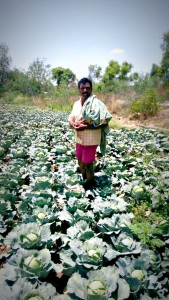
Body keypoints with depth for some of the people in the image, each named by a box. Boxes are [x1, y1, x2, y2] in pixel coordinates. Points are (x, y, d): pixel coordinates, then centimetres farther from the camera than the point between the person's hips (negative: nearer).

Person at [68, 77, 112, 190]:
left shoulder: (96, 103, -17)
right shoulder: (76, 103, 6)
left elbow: (103, 122, -22)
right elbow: (71, 118, 8)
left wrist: (86, 126, -27)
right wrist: (74, 124, -16)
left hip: (90, 140, -7)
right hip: (79, 138, 7)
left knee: (88, 163, 4)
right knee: (80, 161, 20)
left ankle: (90, 182, 29)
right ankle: (84, 178, 45)